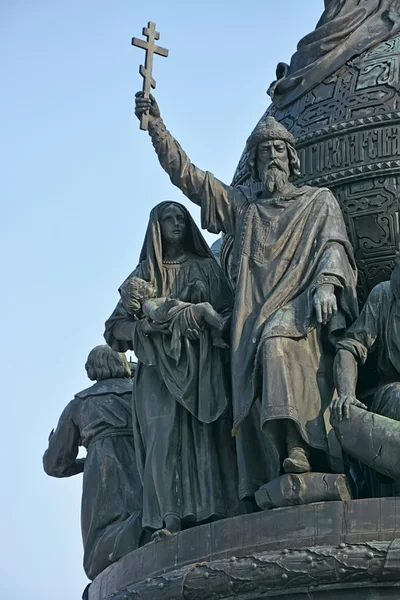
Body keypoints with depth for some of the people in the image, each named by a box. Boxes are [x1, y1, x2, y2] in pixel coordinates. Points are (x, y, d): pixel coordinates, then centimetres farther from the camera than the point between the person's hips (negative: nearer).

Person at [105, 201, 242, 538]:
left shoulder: (207, 267, 19)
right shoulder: (144, 273, 19)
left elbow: (230, 314, 8)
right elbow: (115, 327, 12)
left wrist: (202, 315, -13)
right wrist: (146, 325, -9)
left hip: (203, 367, 0)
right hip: (159, 369, 0)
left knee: (206, 436, -15)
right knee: (165, 435, -19)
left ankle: (216, 516, -22)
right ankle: (170, 520, -30)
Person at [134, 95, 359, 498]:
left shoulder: (319, 201, 21)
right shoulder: (241, 204, 26)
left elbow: (333, 245, 5)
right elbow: (186, 174, 20)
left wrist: (326, 283, -16)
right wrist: (156, 125, 10)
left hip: (302, 303, -3)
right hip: (257, 313, 3)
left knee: (276, 340, -35)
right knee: (257, 385, -18)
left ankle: (298, 448, -44)